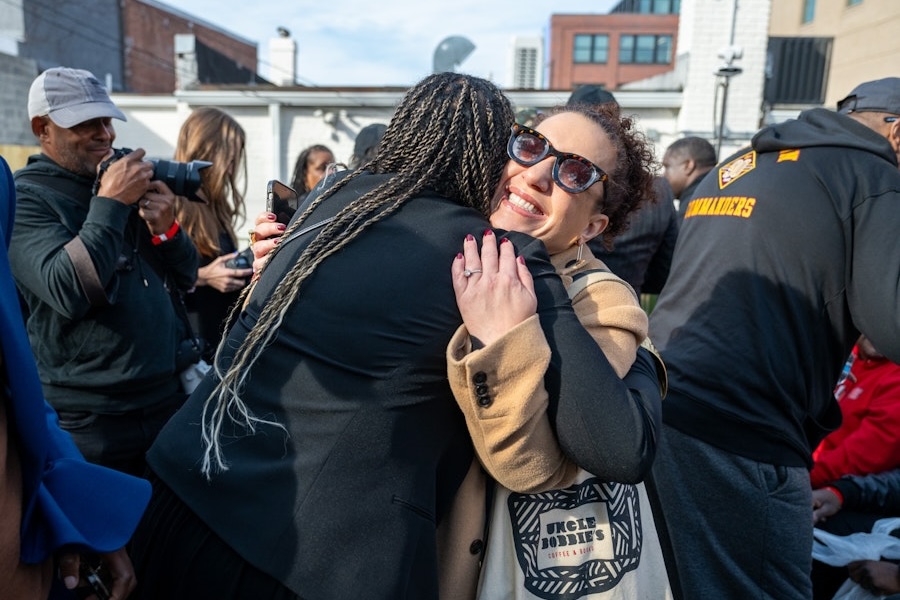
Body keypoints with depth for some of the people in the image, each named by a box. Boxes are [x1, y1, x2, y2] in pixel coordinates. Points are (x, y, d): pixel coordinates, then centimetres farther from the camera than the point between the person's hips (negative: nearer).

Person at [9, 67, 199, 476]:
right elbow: (69, 292, -23)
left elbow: (185, 278, 9)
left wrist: (166, 228, -10)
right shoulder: (24, 197, -7)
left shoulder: (120, 183, 9)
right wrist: (109, 205, -19)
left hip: (169, 399, 5)